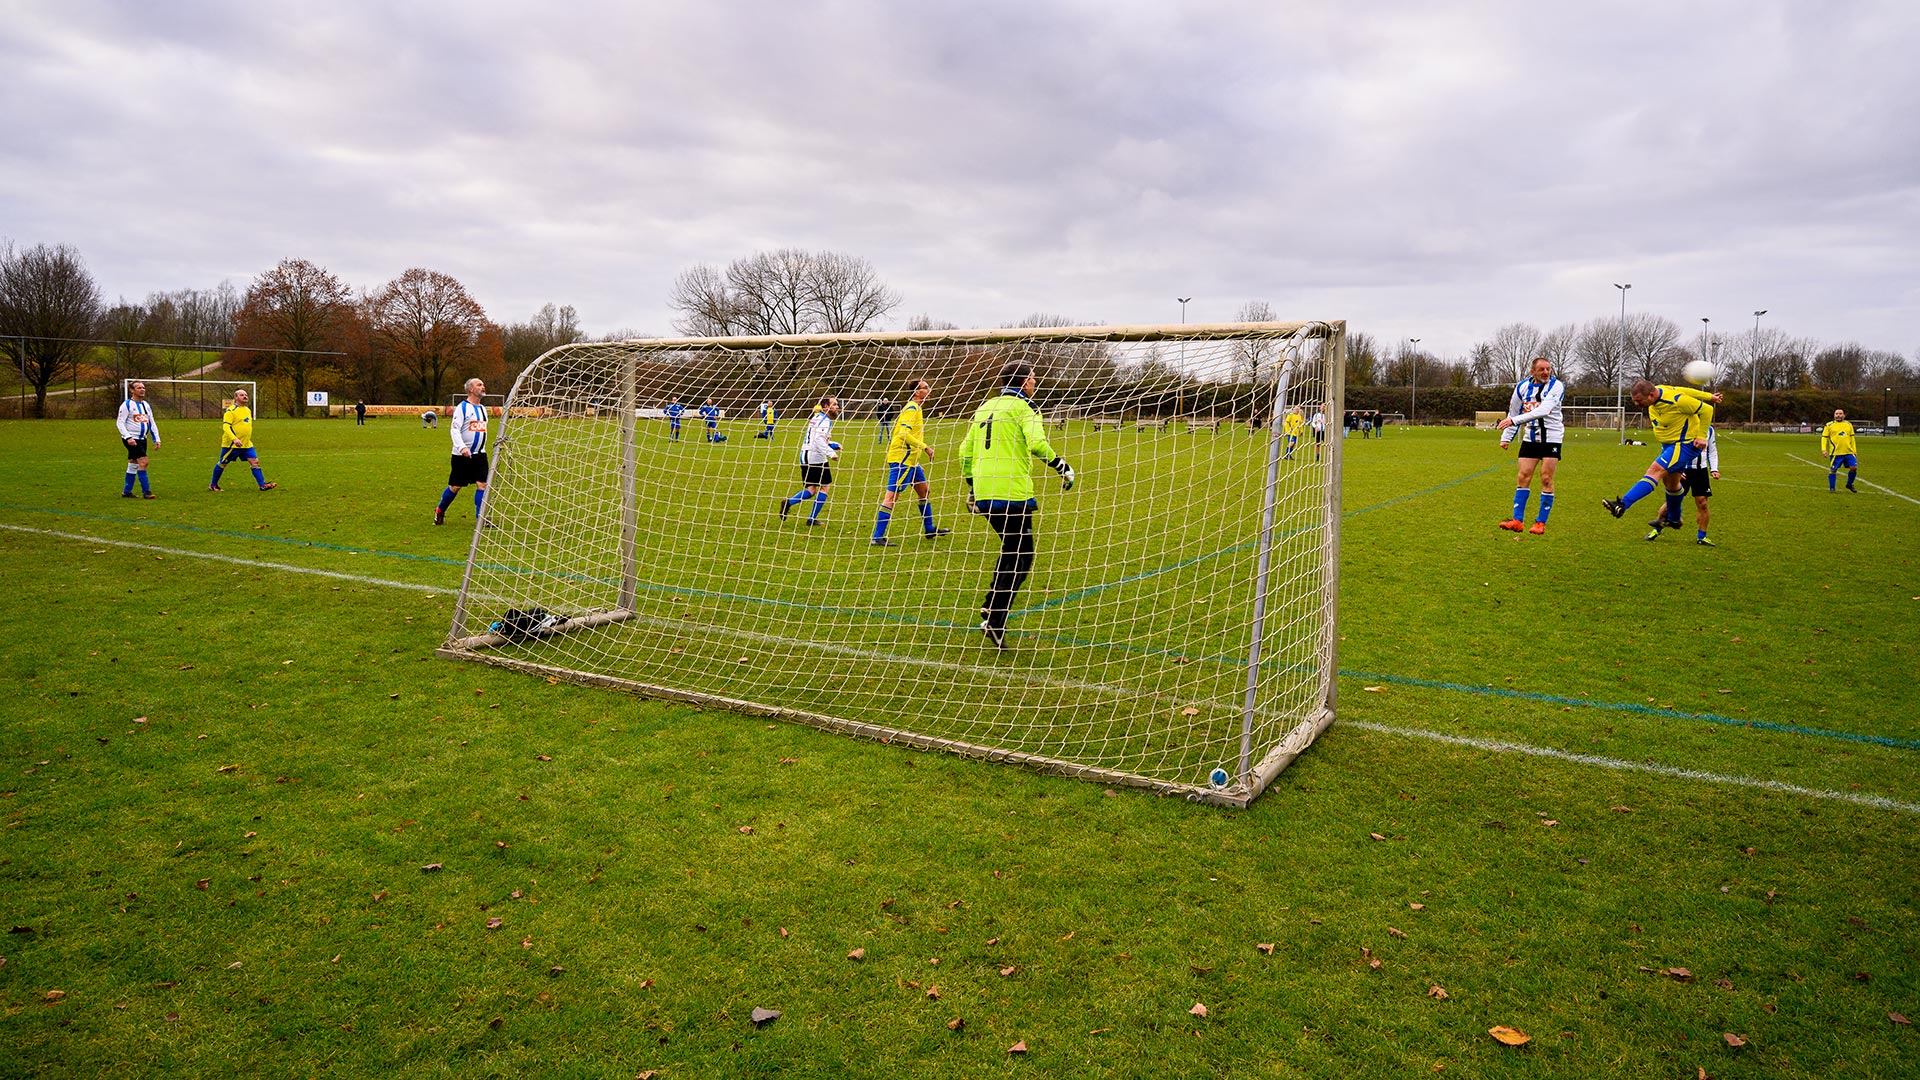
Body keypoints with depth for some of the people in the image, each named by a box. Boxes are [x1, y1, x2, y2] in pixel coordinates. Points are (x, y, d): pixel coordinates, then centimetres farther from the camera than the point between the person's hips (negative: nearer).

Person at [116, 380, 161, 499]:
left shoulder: (146, 405, 15)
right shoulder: (127, 404, -7)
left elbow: (152, 423, 19)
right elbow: (119, 422, -10)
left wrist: (156, 439, 11)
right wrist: (128, 437, -21)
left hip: (142, 439, 7)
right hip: (131, 439, -7)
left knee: (133, 465, 12)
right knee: (143, 461, -17)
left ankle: (126, 492, 19)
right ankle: (146, 491, -16)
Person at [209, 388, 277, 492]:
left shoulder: (248, 410, 12)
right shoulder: (231, 410, -12)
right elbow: (225, 426, -20)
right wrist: (234, 439, -32)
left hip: (247, 444, 6)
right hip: (231, 444, -6)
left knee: (255, 461, -6)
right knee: (222, 464, 7)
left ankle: (262, 485, -8)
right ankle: (213, 485, 22)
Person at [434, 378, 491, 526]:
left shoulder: (483, 408, 13)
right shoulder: (462, 407, -10)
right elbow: (454, 429, -17)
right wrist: (462, 447, -29)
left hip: (480, 454, 6)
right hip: (462, 455, -6)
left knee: (482, 484, -6)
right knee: (455, 487, 3)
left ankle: (480, 519, -4)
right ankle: (439, 511, 25)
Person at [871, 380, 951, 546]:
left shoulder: (915, 408, 17)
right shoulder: (912, 409, -14)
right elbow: (904, 434, -25)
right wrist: (925, 447, -23)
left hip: (910, 459, 11)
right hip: (902, 459, -11)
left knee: (924, 490, 17)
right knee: (891, 496, -10)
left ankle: (929, 530, 28)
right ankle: (878, 537, -10)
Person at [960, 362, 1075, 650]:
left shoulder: (984, 407, 19)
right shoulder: (1021, 406, -3)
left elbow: (965, 450, 21)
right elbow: (1036, 443, -21)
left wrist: (971, 486, 28)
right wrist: (1062, 467, -8)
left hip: (984, 494, 8)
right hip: (1012, 492, -8)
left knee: (1011, 551, 23)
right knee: (1021, 558, 0)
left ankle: (992, 609, 16)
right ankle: (994, 621, -5)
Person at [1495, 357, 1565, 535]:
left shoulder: (1556, 386, -12)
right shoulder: (1522, 387, 2)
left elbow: (1543, 410, -27)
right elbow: (1513, 413, 13)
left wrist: (1514, 420, -35)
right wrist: (1506, 437, 7)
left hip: (1551, 438, -4)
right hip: (1530, 438, 4)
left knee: (1546, 479, -5)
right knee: (1523, 477, -2)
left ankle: (1541, 523, 3)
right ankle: (1517, 520, 1)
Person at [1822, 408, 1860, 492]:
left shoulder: (1849, 425, 15)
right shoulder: (1829, 425, 5)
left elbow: (1852, 438, 19)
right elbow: (1824, 437, 2)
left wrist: (1854, 450, 15)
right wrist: (1824, 449, -9)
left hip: (1849, 452, 3)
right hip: (1835, 453, -3)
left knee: (1854, 467, -4)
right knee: (1833, 470, -1)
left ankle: (1849, 485, 17)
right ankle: (1832, 488, 11)